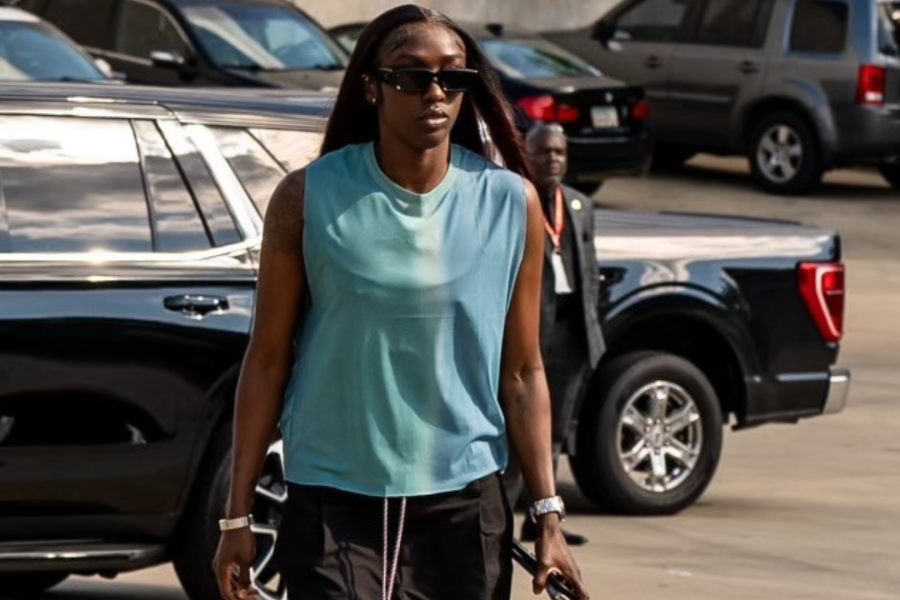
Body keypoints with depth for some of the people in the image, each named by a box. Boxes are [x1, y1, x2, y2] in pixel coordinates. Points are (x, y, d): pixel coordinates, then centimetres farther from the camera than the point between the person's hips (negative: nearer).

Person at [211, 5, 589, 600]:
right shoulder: (309, 199, -2)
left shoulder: (511, 204, 2)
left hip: (464, 507, 2)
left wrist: (549, 514, -1)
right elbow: (268, 361, 2)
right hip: (331, 505, -2)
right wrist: (238, 516, 0)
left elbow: (522, 374, 5)